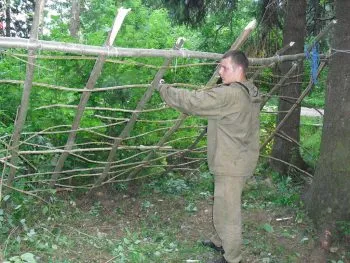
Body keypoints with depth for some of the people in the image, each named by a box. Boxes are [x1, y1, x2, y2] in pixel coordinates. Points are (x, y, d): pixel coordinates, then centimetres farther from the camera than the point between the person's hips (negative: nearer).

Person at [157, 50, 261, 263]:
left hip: (231, 165, -10)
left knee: (228, 211, 5)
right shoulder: (251, 94, 7)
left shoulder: (228, 95, -24)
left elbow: (192, 101, -22)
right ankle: (220, 241, 43)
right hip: (239, 161, 10)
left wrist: (163, 89, -9)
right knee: (224, 206, 25)